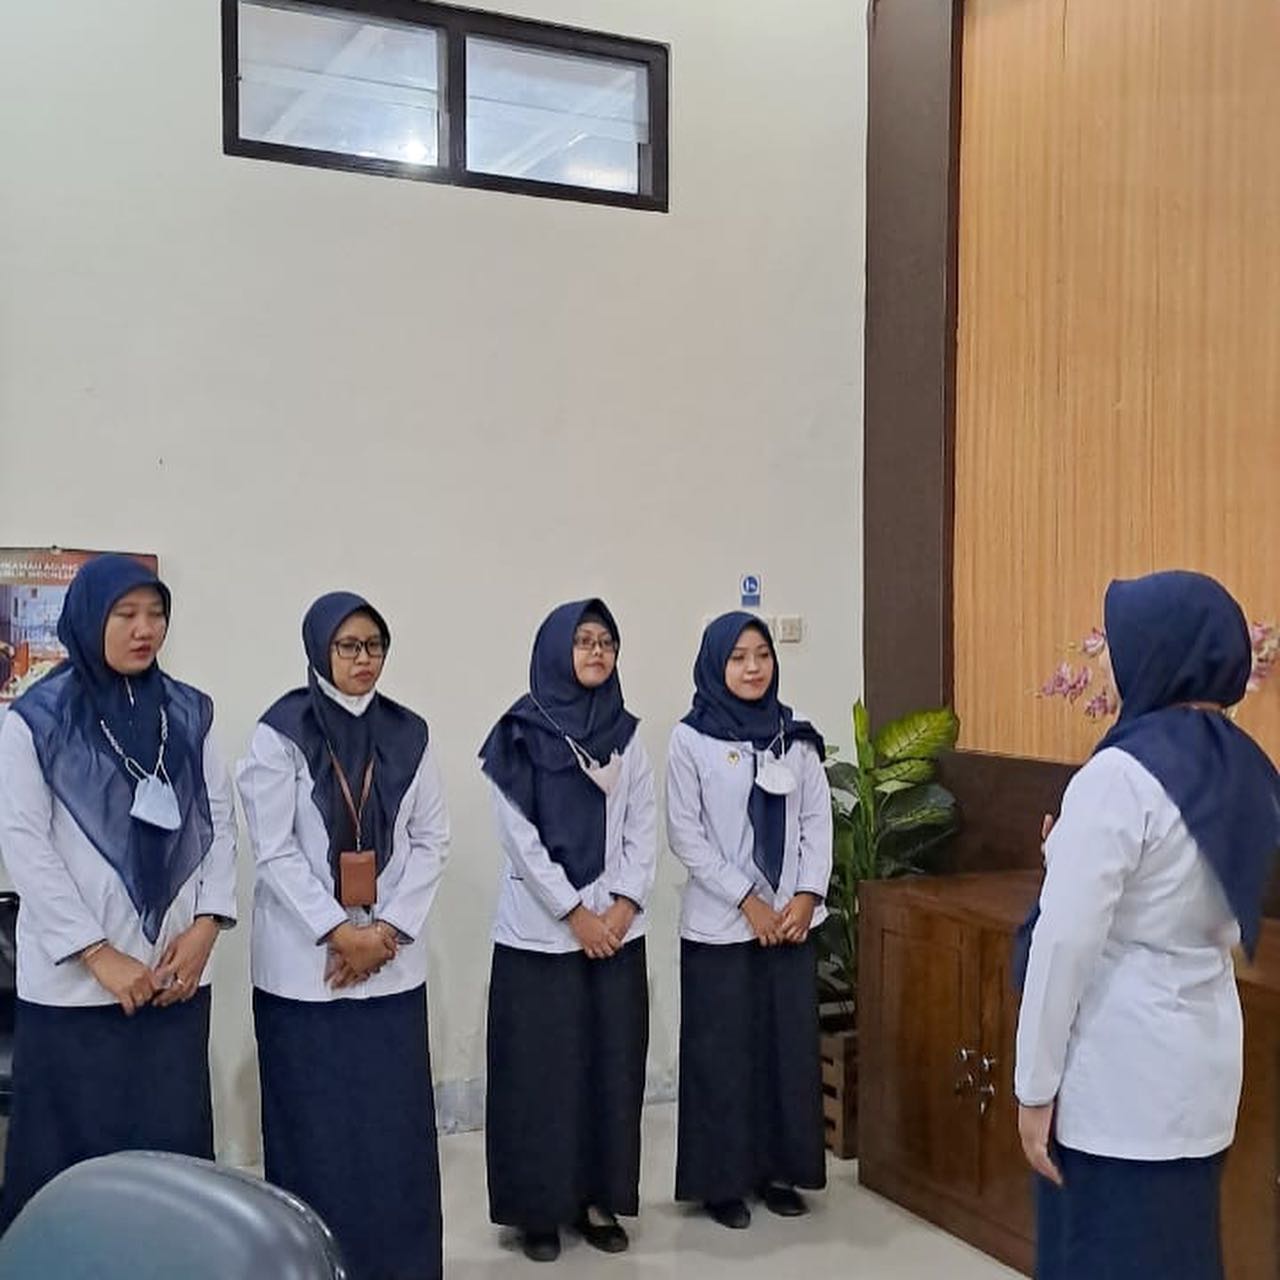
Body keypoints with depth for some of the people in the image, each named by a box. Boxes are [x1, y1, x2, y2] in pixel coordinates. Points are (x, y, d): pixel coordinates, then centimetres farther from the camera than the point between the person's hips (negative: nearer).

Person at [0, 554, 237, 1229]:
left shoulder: (189, 713, 8)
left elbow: (219, 821, 8)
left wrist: (204, 926, -6)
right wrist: (100, 955, -13)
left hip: (174, 973, 3)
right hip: (72, 980, -3)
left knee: (173, 1142, 7)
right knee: (73, 1150, 5)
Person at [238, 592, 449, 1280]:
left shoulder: (408, 733, 5)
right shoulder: (281, 733, -6)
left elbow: (431, 840, 4)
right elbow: (276, 850, -9)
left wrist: (389, 928, -7)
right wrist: (338, 932, -13)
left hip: (392, 958, 3)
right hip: (305, 959, -3)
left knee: (396, 1115, 5)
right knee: (315, 1120, 3)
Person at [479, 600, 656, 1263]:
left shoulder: (625, 735, 7)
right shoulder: (520, 736, -6)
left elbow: (643, 830, 5)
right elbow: (521, 839, -10)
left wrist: (623, 905, -8)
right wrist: (575, 913, -13)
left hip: (616, 931, 4)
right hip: (539, 932, -4)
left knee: (612, 1066, 8)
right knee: (541, 1070, 2)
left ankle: (599, 1199, 21)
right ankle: (538, 1208, 14)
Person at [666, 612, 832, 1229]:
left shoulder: (796, 736, 5)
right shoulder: (690, 738, -6)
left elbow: (817, 820, 5)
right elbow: (685, 835, -8)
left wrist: (807, 895, -7)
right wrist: (747, 900, -12)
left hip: (792, 920, 4)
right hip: (721, 923, -3)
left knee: (791, 1046, 8)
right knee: (723, 1051, 3)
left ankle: (778, 1169, 23)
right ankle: (723, 1180, 16)